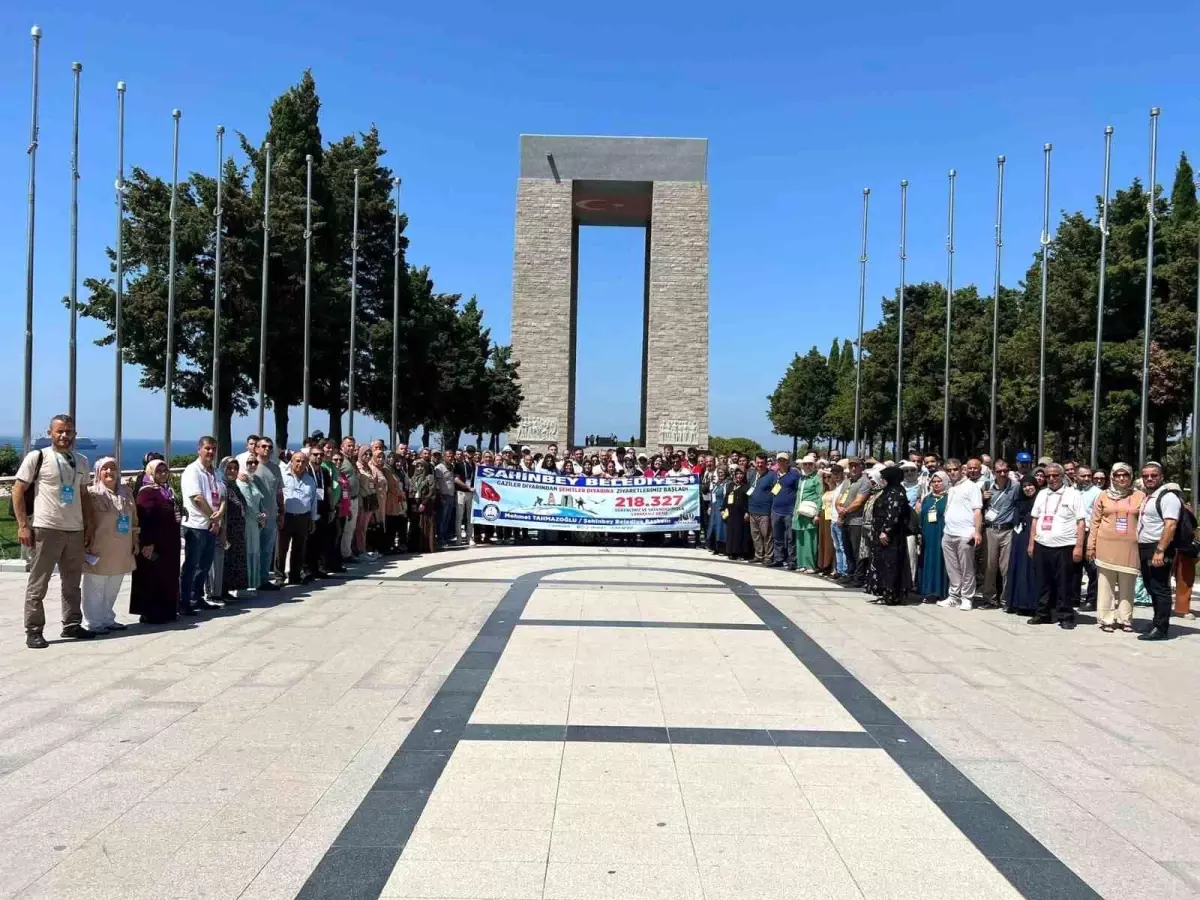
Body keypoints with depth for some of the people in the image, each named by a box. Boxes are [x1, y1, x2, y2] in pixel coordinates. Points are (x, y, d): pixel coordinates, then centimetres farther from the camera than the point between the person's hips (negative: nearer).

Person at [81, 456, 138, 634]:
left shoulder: (126, 493, 12)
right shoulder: (92, 493, -8)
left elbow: (133, 520, 18)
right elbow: (84, 521, -10)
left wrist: (134, 542, 16)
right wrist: (86, 544, -12)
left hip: (120, 552, 6)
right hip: (99, 551, -6)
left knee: (112, 590, 14)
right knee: (95, 590, 1)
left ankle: (107, 619, 25)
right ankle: (93, 623, 7)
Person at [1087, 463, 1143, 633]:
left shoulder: (1140, 496, 6)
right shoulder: (1104, 496, 7)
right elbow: (1095, 522, 7)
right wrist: (1091, 546, 2)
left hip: (1130, 548, 0)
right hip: (1106, 546, 0)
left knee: (1127, 586, 6)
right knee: (1106, 585, 3)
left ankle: (1124, 619, 16)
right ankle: (1106, 619, 8)